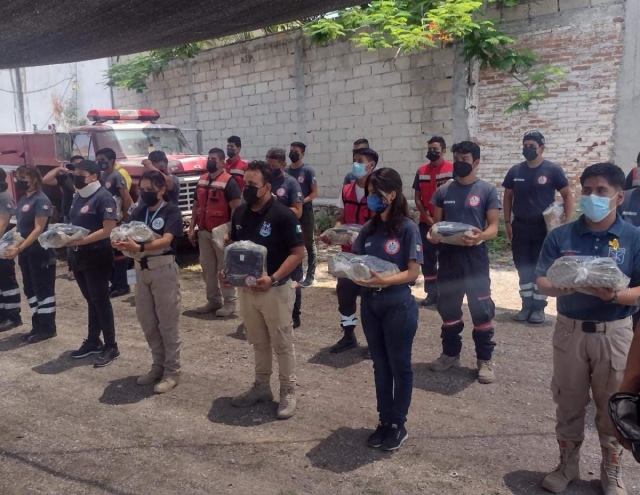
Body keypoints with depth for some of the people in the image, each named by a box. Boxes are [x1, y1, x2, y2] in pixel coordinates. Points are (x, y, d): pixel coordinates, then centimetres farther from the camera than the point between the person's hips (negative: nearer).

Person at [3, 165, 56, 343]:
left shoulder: (41, 200, -15)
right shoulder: (22, 200, 12)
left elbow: (38, 229, -20)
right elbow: (21, 225, 19)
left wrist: (19, 249, -25)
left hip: (40, 253, -9)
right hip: (26, 253, 9)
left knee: (43, 290, 0)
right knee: (30, 289, 14)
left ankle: (47, 328, 9)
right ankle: (37, 326, 24)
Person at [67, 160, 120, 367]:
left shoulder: (103, 197, -14)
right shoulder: (78, 197, 12)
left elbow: (108, 229, -21)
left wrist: (80, 240, -24)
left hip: (97, 256, -8)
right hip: (79, 256, 8)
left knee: (101, 301, -2)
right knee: (91, 301, 17)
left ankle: (111, 346, 8)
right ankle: (93, 341, 28)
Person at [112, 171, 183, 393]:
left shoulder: (172, 211, -8)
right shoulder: (138, 212, 10)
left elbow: (166, 240, -22)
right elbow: (128, 234, 3)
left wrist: (139, 247, -38)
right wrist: (121, 243, -22)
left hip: (164, 269, -6)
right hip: (141, 268, 6)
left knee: (167, 323, 0)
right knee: (147, 322, 13)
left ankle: (172, 371, 11)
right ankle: (158, 366, 27)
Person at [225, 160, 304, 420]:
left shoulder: (282, 214, -16)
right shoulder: (240, 213, 4)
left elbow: (298, 252, -15)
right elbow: (234, 245, 16)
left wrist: (273, 278, -25)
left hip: (275, 289, -6)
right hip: (246, 288, 6)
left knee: (282, 344, 7)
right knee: (258, 342, 19)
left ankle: (288, 392, 21)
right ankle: (261, 386, 34)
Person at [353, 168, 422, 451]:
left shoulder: (407, 228, -10)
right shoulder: (368, 229, 8)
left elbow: (413, 272, -13)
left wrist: (385, 281, -28)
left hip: (398, 305, -6)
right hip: (370, 304, 6)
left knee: (399, 366, 8)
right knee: (380, 365, 15)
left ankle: (398, 425, 22)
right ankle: (384, 421, 28)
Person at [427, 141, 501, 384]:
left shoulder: (487, 190, -2)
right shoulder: (443, 190, 8)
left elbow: (493, 226, -5)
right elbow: (436, 222, 11)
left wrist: (481, 236, -27)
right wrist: (432, 234, -12)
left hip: (475, 257, -4)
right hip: (448, 256, 4)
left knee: (481, 310, 0)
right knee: (448, 308, 13)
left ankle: (485, 360, 13)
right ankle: (450, 353, 28)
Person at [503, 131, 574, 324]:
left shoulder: (553, 170, -7)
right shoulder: (515, 171, 4)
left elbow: (568, 196, -4)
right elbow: (508, 196, 11)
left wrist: (567, 223, -11)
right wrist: (507, 223, 5)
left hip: (543, 226, -3)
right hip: (520, 226, 4)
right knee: (523, 268, 9)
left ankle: (539, 307, 14)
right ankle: (527, 305, 20)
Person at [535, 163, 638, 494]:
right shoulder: (560, 236, -3)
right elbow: (541, 281, -4)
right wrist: (559, 287, -25)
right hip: (570, 330, 1)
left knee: (611, 407, 13)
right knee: (568, 404, 14)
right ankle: (567, 465, 33)